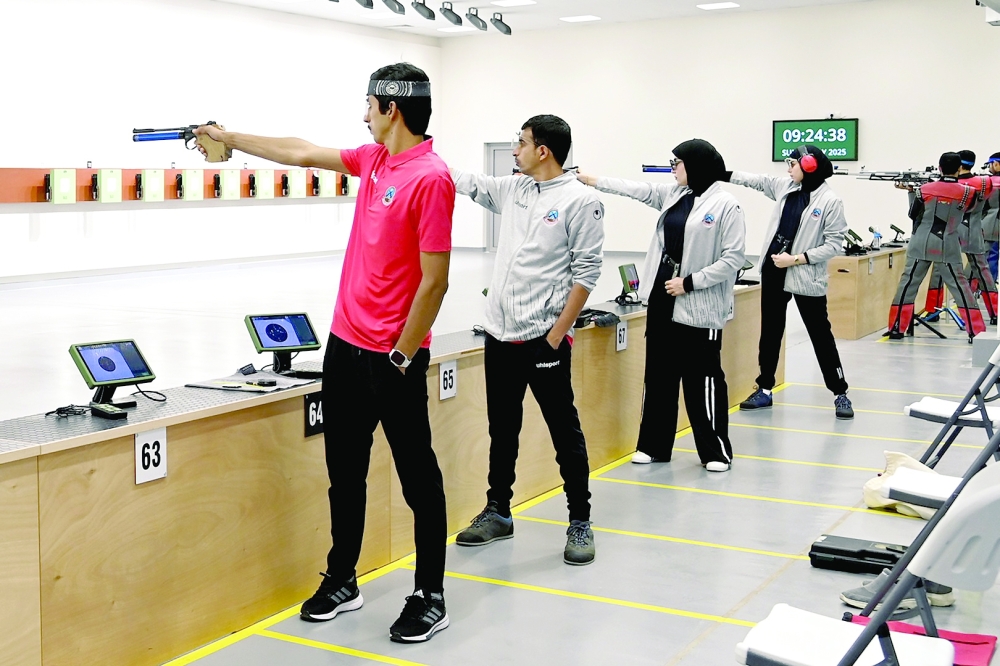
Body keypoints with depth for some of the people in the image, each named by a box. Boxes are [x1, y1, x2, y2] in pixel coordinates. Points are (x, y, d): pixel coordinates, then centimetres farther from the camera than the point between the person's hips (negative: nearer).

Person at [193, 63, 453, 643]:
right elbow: (302, 154, 24)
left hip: (395, 357, -8)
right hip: (345, 344, 9)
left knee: (418, 477, 4)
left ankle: (431, 598, 15)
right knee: (345, 472, 16)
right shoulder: (374, 160, 9)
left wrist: (401, 358, -15)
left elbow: (434, 280, -18)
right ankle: (342, 581, 30)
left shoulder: (430, 177, -17)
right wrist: (229, 138, 31)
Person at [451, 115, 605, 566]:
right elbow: (461, 180, 19)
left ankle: (580, 523, 14)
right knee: (502, 429, 16)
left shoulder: (580, 201, -9)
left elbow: (586, 273, -11)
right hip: (500, 333, 7)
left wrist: (556, 335, -14)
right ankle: (498, 513, 29)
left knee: (565, 431, 2)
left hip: (544, 338, -7)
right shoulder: (511, 189, 10)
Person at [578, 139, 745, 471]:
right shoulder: (673, 195, 10)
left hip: (698, 306, -7)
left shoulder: (726, 205, -12)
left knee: (703, 379, 0)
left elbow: (733, 259, -15)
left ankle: (716, 451, 13)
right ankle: (654, 445, 24)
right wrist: (594, 181, 16)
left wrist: (690, 282, -16)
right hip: (662, 299, 7)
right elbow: (638, 189, 17)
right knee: (658, 375, 13)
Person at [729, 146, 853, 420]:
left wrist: (795, 259, -17)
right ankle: (765, 389, 24)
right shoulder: (784, 187, 6)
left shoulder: (830, 201, -13)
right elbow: (754, 180, 15)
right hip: (773, 272, 6)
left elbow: (834, 244, -14)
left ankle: (840, 394, 13)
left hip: (806, 277, -6)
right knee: (770, 332, 13)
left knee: (821, 335, 2)